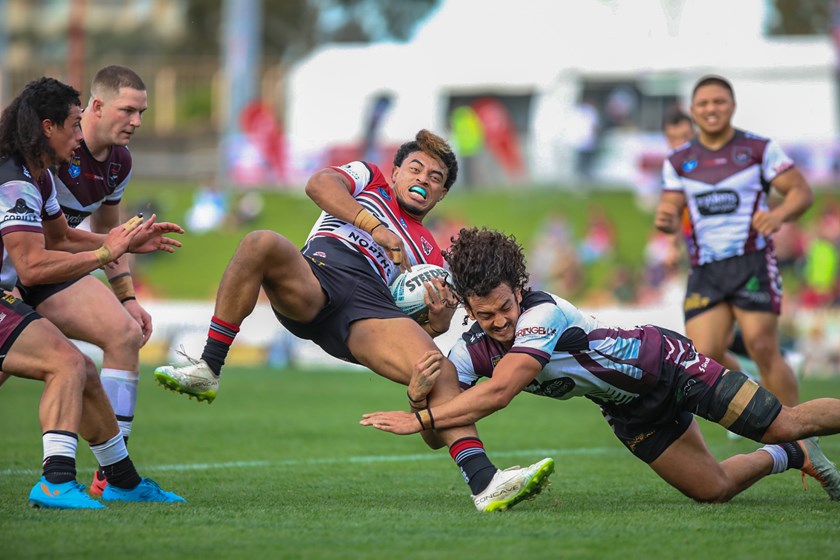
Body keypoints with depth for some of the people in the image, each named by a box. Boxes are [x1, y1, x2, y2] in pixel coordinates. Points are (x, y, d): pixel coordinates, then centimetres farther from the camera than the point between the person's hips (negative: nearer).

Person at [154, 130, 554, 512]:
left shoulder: (431, 257, 37)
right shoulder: (369, 179, 33)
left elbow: (429, 332, 26)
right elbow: (319, 185, 10)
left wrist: (440, 319, 1)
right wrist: (375, 226, 0)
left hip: (371, 307, 2)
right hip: (319, 272, -2)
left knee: (442, 373, -25)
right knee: (262, 244, -34)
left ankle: (484, 482, -32)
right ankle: (206, 371, -28)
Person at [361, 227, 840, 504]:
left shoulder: (543, 315, -36)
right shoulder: (472, 350, -16)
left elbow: (497, 394, -47)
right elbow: (437, 432, -19)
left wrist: (418, 419, -47)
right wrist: (420, 393, -40)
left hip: (665, 363, -6)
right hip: (633, 413, 6)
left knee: (789, 425, -4)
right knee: (714, 490, 11)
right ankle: (790, 458, 36)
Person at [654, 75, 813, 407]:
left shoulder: (760, 149, 2)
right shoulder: (678, 162, 12)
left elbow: (802, 191, 0)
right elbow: (670, 211, 9)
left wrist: (778, 215, -21)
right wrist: (665, 221, -16)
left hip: (753, 264, -3)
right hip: (705, 271, 4)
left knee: (763, 351, -13)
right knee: (703, 359, -8)